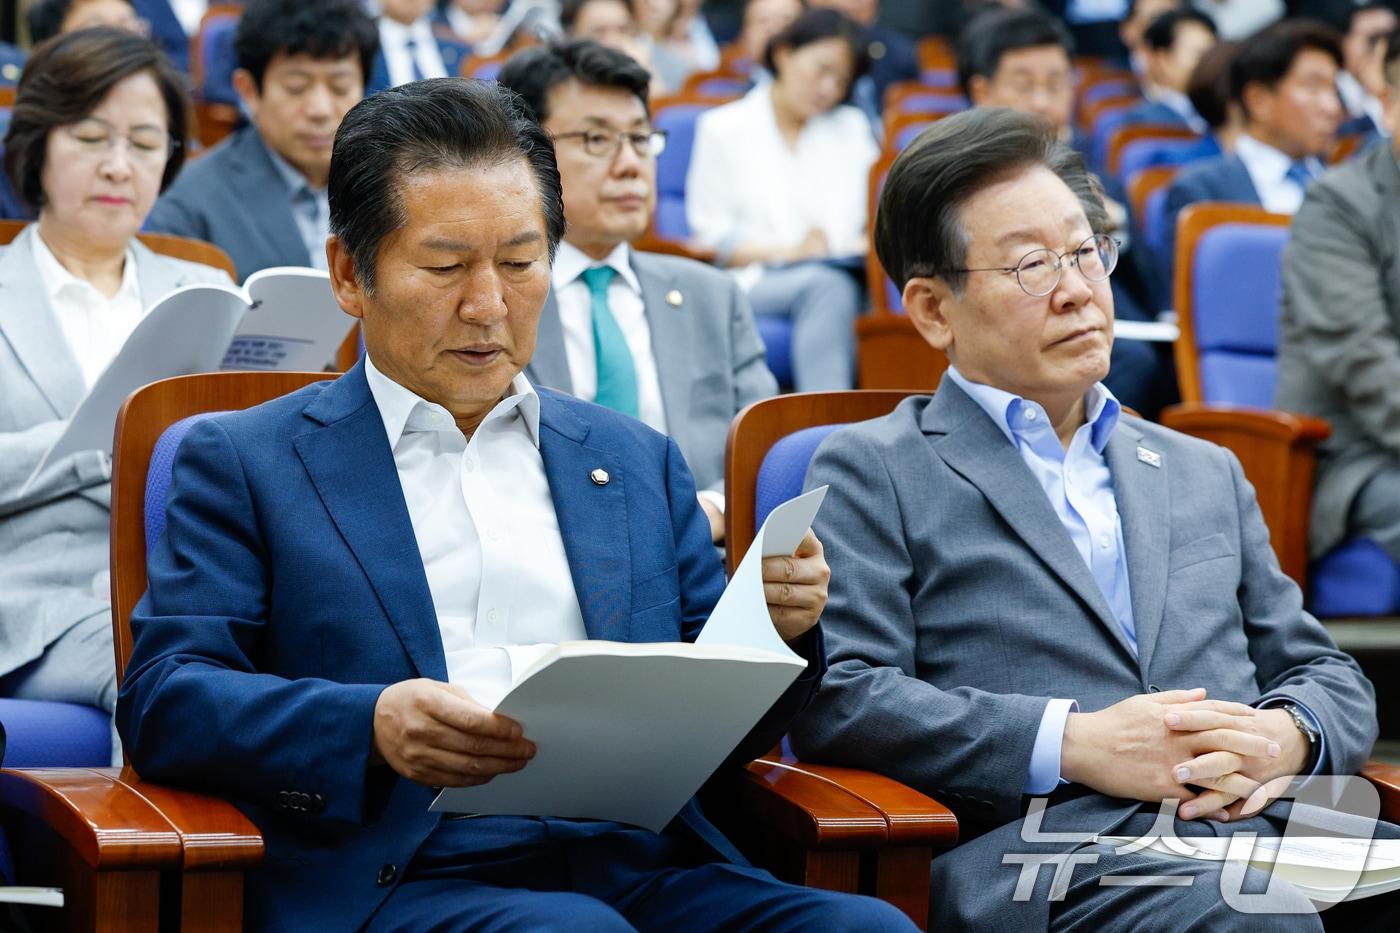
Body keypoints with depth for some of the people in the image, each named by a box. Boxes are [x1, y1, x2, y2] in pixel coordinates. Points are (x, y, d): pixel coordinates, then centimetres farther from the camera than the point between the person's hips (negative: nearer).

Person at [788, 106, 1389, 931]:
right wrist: (1075, 745, -11)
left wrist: (1287, 737, 0)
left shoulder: (1206, 473, 30)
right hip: (1048, 858, -5)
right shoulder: (873, 472, 12)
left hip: (1257, 825, 6)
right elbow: (832, 699, -2)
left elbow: (1331, 677, 26)